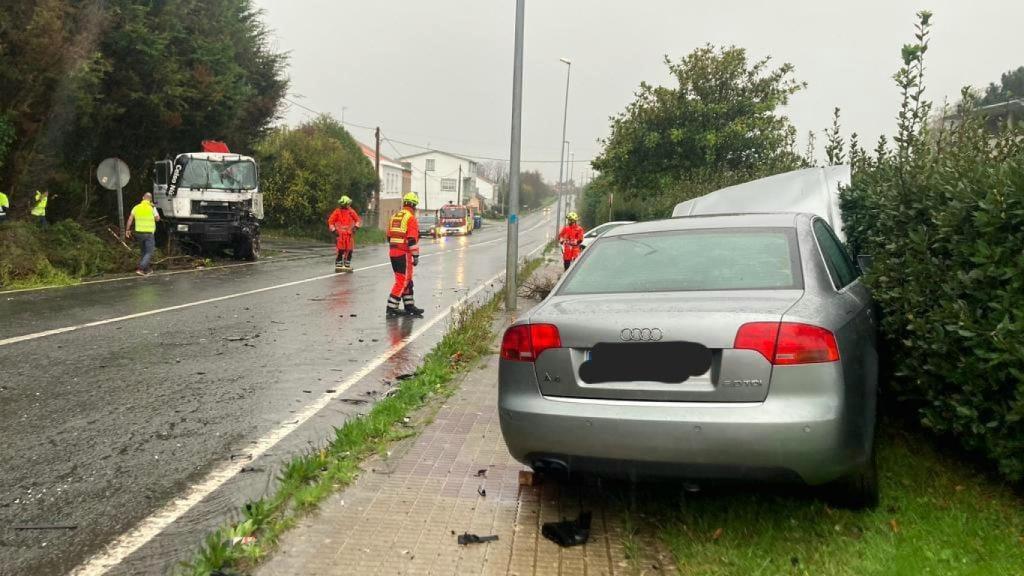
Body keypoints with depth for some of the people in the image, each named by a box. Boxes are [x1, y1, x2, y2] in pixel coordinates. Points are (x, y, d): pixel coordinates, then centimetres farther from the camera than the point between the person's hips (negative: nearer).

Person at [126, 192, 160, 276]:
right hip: (149, 233, -5)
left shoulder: (136, 207, 3)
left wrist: (128, 230, 9)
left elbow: (130, 219, 1)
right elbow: (157, 219, 2)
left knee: (144, 252, 19)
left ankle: (147, 269, 24)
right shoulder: (152, 208, -9)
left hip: (139, 233, 5)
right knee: (149, 253, -1)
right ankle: (140, 269, -16)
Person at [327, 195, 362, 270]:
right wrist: (333, 230, -6)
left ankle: (347, 265, 15)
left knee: (349, 250, 2)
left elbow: (358, 220, 15)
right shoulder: (337, 212, 1)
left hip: (349, 234, 3)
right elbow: (330, 221, 3)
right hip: (340, 234, -3)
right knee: (340, 250, -8)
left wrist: (356, 226, -1)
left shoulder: (351, 211, 9)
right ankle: (338, 265, 1)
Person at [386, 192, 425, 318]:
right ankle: (391, 308, -4)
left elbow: (389, 237, 19)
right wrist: (416, 256, -13)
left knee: (407, 281, 16)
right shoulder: (411, 218, -11)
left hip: (393, 253, 8)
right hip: (404, 254, -8)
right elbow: (412, 240, -17)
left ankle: (409, 306, 22)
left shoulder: (394, 216, 14)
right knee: (402, 281, -3)